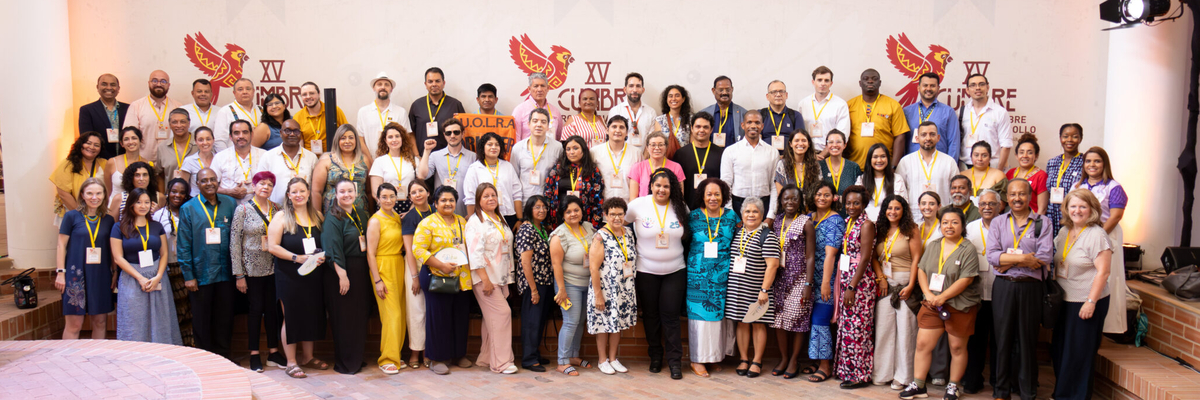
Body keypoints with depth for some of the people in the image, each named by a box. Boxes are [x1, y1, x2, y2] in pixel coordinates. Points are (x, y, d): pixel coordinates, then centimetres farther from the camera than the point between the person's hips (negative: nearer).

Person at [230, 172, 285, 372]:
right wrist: (239, 274, -9)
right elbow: (234, 242, -6)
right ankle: (254, 355, 13)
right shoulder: (243, 209, -4)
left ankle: (273, 353, 16)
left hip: (273, 268, 3)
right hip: (252, 268, -3)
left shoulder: (276, 209, 7)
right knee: (256, 308, 3)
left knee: (273, 308, 6)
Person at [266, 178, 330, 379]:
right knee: (291, 317, 1)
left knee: (312, 315, 10)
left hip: (314, 275, 4)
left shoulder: (317, 216, 9)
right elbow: (273, 246, -10)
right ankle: (291, 363, 9)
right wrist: (298, 258, -17)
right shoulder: (281, 217, -4)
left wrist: (322, 256, -7)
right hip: (289, 276, -4)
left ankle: (308, 357, 24)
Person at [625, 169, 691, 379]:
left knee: (670, 315, -2)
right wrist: (633, 243, 3)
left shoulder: (681, 208, -1)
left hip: (675, 271, 0)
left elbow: (689, 233, 15)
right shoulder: (638, 205, -6)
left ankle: (675, 360, 6)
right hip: (646, 271, 0)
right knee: (650, 315, 9)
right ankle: (655, 356, 25)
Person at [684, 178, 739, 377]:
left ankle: (715, 356, 18)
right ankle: (697, 359, 8)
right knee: (699, 314, -1)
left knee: (720, 314, 5)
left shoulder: (731, 216, 6)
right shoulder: (693, 216, 2)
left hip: (723, 275, 2)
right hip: (698, 275, -2)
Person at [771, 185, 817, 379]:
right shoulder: (777, 222, 9)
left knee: (798, 318, -2)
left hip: (799, 277, -4)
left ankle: (794, 360, 11)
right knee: (778, 318, 5)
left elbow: (810, 257, -6)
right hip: (779, 277, 4)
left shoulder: (805, 222, -4)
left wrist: (808, 284, -12)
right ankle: (783, 358, 18)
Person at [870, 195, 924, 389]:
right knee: (883, 327, 3)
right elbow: (873, 257, 10)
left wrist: (910, 285, -13)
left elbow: (916, 259, -7)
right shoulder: (880, 231, 12)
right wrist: (881, 277, -4)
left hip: (904, 283, -4)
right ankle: (882, 373, 11)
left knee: (905, 328, -3)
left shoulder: (910, 230, -2)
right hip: (885, 284, 4)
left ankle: (902, 375, 4)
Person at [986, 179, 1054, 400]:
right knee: (1003, 337, 6)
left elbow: (1045, 257, -10)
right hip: (1003, 287, 1)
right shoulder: (998, 222, 8)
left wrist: (1008, 260, -11)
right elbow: (991, 255, -6)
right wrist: (1024, 258, -15)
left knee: (1027, 338, 4)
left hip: (1030, 287, -1)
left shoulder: (1042, 222, 4)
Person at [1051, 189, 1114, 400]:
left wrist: (1091, 301, -20)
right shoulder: (1064, 231, 9)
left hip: (1086, 303, -7)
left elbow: (1103, 272, -17)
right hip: (1064, 300, 7)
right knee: (1059, 349, 13)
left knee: (1078, 353, 1)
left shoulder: (1097, 235, -14)